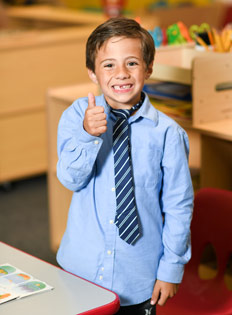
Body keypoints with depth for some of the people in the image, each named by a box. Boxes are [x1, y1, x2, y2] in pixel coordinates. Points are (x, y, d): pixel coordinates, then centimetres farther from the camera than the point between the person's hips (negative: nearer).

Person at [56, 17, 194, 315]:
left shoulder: (166, 133, -12)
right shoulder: (78, 115, -5)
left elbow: (178, 206, -5)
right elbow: (70, 178, -12)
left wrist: (171, 269, -2)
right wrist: (87, 135, -29)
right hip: (81, 268, 2)